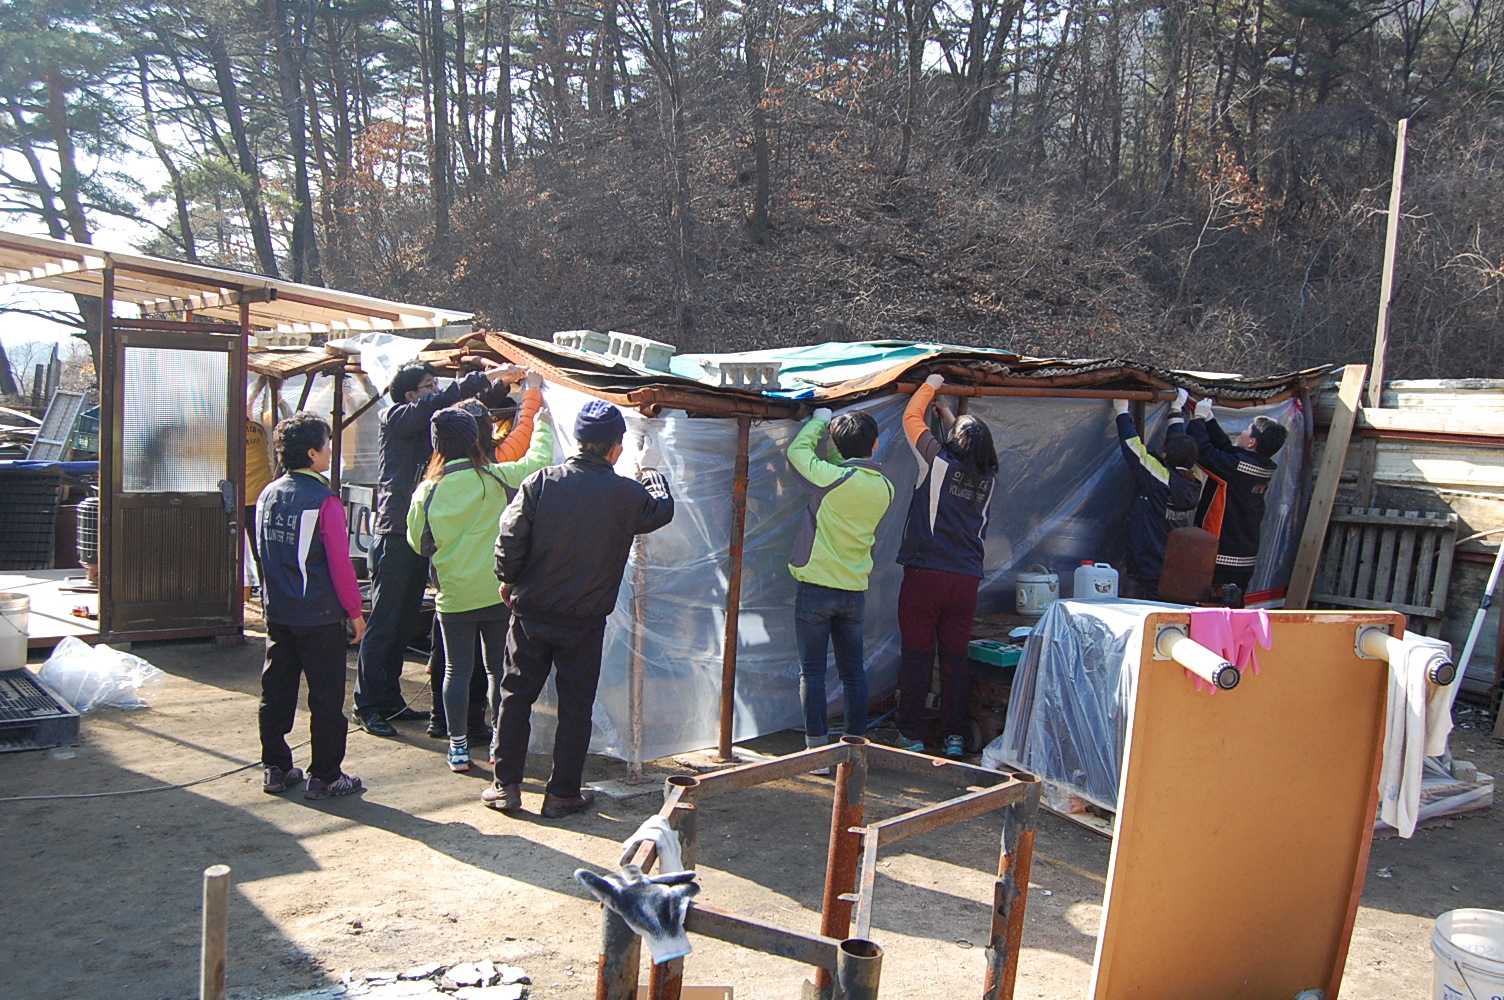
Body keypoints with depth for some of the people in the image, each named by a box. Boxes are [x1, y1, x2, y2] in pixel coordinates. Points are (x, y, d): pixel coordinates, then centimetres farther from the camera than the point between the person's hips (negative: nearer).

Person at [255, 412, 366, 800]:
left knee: (276, 691, 14)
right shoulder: (324, 501, -17)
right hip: (319, 615, -7)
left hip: (277, 612, 7)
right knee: (326, 698, 3)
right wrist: (355, 611, -7)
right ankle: (325, 777, 9)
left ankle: (276, 769, 23)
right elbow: (340, 563, -16)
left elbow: (265, 552, 15)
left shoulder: (268, 495, 6)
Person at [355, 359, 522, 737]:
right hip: (395, 535, -8)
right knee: (383, 624, -3)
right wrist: (487, 377, -20)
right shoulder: (396, 419, -6)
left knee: (405, 623, 13)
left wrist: (501, 383, -4)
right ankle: (368, 706, 4)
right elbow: (441, 401, -20)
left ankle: (390, 701, 22)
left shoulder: (431, 422, 14)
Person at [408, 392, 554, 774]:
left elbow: (418, 542, 6)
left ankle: (458, 746, 14)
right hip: (497, 593, 0)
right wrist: (543, 426, 23)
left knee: (457, 670, 10)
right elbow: (538, 461, 6)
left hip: (454, 596, 1)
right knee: (499, 667, 12)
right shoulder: (497, 478, -9)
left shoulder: (427, 491, -5)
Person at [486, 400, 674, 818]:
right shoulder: (627, 493, -10)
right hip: (585, 619, -1)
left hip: (531, 612, 2)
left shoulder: (541, 482, -9)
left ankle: (506, 786, 20)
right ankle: (562, 794, 17)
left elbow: (510, 539, -8)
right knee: (575, 705, 10)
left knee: (516, 695, 14)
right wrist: (654, 478, 30)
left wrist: (508, 580, 10)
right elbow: (662, 511, 10)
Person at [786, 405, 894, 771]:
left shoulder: (832, 478, -15)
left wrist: (819, 421, 15)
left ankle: (819, 752, 4)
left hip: (816, 588, -5)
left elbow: (797, 450, 1)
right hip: (855, 591, 5)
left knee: (813, 673, 3)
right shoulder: (885, 488, 1)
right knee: (853, 672, 14)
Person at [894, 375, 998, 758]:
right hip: (967, 579, 4)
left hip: (925, 574, -4)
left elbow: (911, 418, 7)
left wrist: (930, 386, 20)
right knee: (956, 659, 11)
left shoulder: (940, 462, -6)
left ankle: (912, 736, 9)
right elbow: (973, 449, 29)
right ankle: (955, 737, 17)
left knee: (916, 658, 4)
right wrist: (949, 417, 35)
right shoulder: (989, 478, 6)